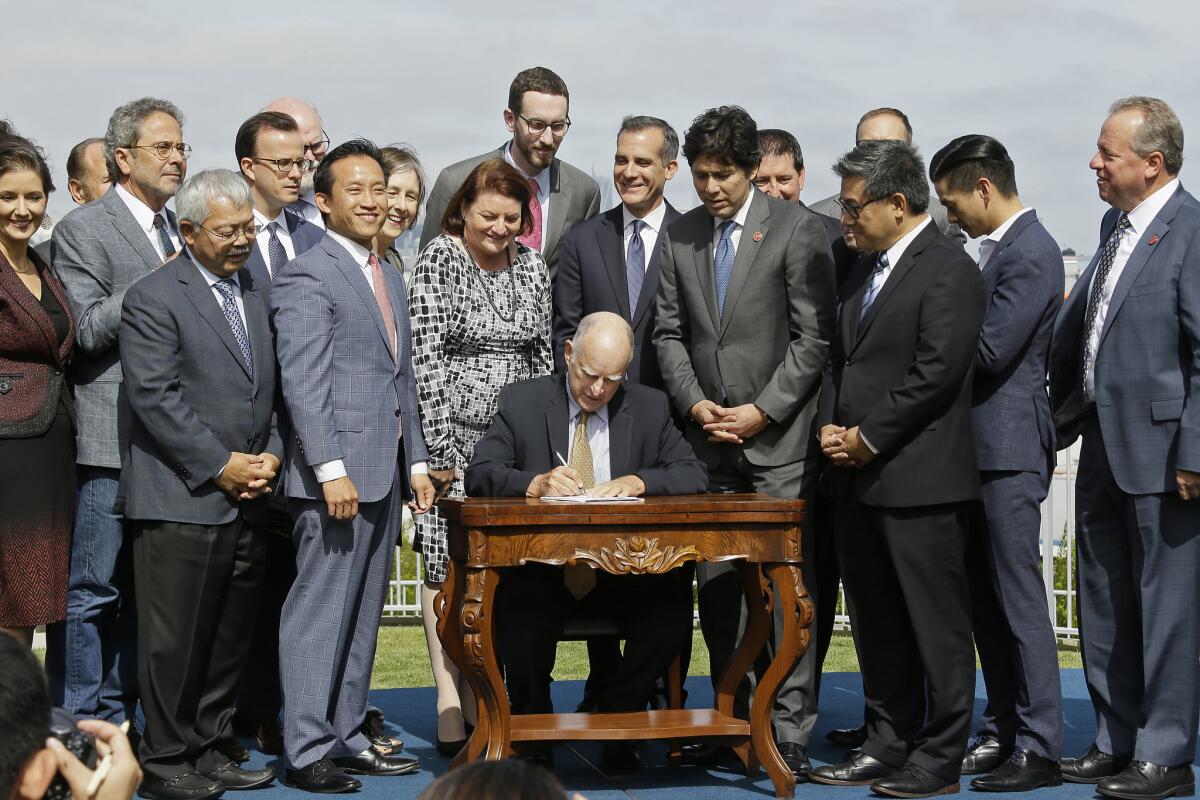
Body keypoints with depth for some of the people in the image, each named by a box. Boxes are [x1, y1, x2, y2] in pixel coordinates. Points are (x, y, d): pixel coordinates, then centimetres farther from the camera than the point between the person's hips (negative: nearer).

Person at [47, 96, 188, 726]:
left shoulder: (180, 231, 17)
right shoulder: (82, 230, -5)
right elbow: (86, 328, -13)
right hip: (111, 440, -7)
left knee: (145, 591, 12)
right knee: (91, 592, -3)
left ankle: (116, 722, 22)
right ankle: (76, 728, 5)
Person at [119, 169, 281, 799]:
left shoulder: (257, 293, 16)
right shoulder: (153, 298, -6)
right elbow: (155, 397, -13)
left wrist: (270, 455, 2)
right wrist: (221, 465, -13)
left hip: (246, 498, 7)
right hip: (180, 500, -7)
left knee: (231, 637, 11)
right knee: (175, 639, -3)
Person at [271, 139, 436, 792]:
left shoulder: (388, 278, 20)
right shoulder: (306, 277, -8)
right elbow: (303, 382, -15)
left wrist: (415, 461, 15)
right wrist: (332, 469, -21)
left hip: (384, 475, 9)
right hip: (337, 473, -9)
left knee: (362, 617, 13)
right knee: (319, 614, -5)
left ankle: (348, 739, 20)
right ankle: (307, 752, 0)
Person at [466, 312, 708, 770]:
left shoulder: (650, 408, 10)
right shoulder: (522, 401, 4)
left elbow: (693, 475, 3)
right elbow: (479, 474, -4)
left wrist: (637, 482, -17)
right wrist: (535, 483, -25)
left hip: (622, 572, 2)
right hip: (542, 571, -2)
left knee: (674, 604, -28)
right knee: (520, 613, -34)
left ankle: (618, 720, -4)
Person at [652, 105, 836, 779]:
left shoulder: (798, 230, -4)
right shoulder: (681, 237, 11)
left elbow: (814, 337, -7)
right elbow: (669, 332, 13)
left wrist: (763, 410, -12)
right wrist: (694, 402, -2)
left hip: (779, 441, -5)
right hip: (709, 440, 5)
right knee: (716, 586, 6)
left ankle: (791, 731, -2)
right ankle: (735, 719, 16)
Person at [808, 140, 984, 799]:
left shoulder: (948, 270, -10)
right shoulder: (864, 268, 17)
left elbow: (935, 373, -18)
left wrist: (868, 437, -14)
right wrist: (831, 427, 4)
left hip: (919, 478, -9)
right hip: (859, 479, 9)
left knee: (936, 624, -1)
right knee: (875, 621, 14)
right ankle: (887, 744, 23)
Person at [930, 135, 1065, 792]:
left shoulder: (1030, 254, -15)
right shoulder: (997, 247, 15)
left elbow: (991, 349, -20)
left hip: (1009, 449, -10)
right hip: (978, 447, 10)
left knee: (1018, 597, -6)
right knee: (984, 599, 13)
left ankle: (1039, 748, -1)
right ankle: (1002, 731, 21)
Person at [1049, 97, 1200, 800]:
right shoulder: (1117, 226, 12)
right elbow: (1075, 327, 19)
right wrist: (1061, 418, 15)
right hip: (1104, 447, 9)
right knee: (1104, 603, 16)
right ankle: (1116, 740, 28)